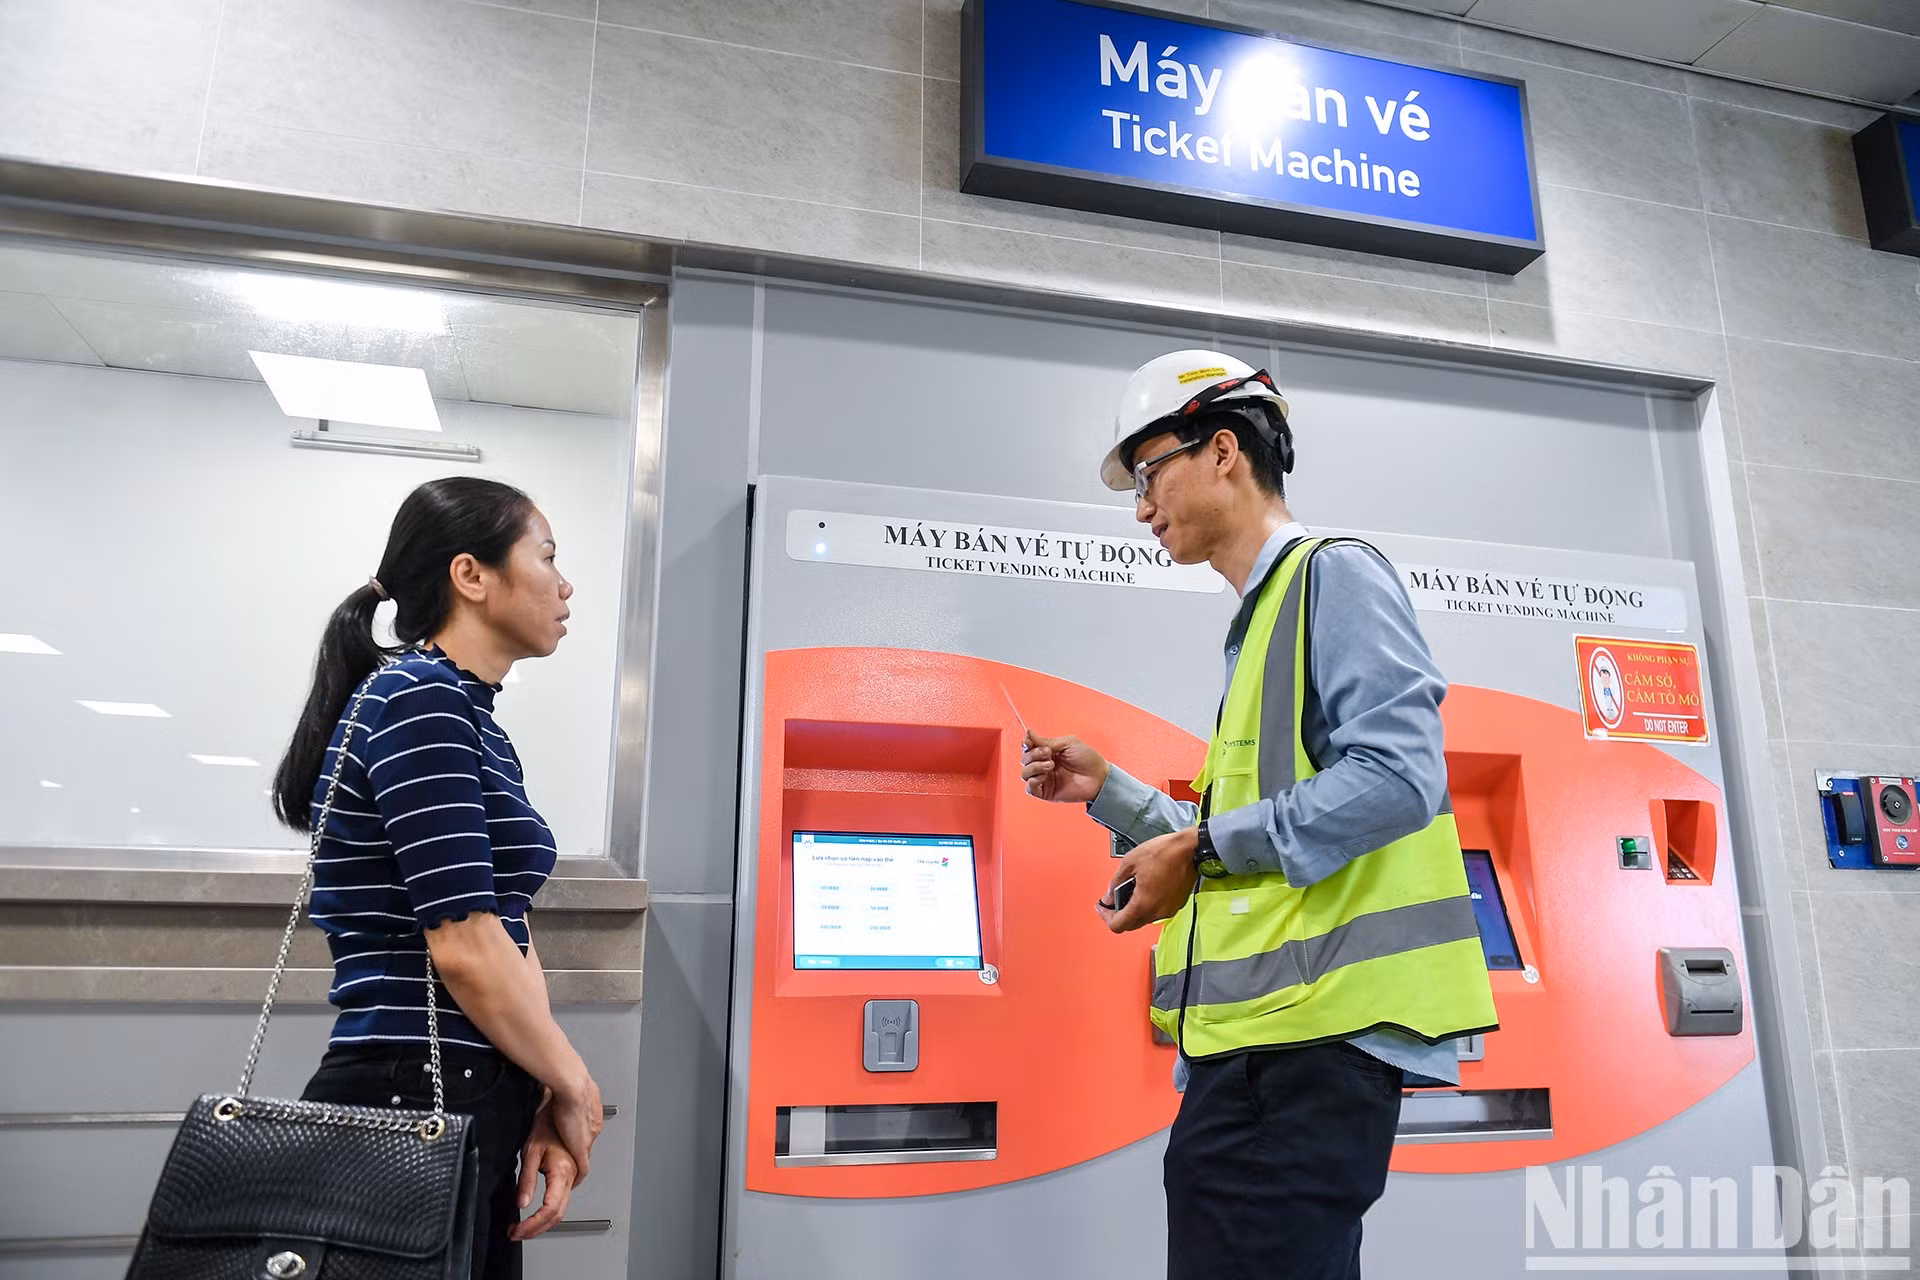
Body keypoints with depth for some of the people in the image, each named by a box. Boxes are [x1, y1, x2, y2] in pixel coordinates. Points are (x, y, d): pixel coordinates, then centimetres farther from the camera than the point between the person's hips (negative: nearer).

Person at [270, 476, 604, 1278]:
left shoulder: (472, 723, 13)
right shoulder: (419, 699, -15)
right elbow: (463, 944, -21)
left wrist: (543, 1102, 1)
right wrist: (572, 1089, -8)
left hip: (475, 1105, 9)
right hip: (414, 1108, -9)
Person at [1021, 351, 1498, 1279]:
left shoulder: (1334, 575, -2)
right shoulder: (1261, 619, 24)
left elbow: (1398, 776, -18)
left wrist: (1201, 846, -14)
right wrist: (1108, 792, 20)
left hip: (1311, 1030, -9)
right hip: (1257, 1037, 9)